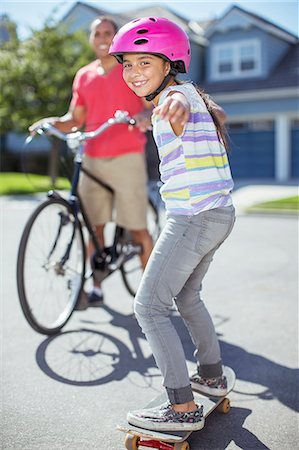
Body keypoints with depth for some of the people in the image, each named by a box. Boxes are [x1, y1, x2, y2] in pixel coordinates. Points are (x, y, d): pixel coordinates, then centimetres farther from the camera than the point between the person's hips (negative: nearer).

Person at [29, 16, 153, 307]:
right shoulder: (84, 76, 15)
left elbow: (154, 106, -3)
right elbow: (75, 120, 17)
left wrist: (145, 116, -26)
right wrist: (53, 122, -3)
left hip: (127, 157, -3)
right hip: (93, 160, 4)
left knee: (136, 228, -4)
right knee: (93, 226, 3)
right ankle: (95, 287, 15)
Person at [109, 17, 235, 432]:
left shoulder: (177, 91, -12)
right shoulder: (182, 94, 17)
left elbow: (180, 101, -40)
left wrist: (174, 107, -62)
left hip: (194, 218, -10)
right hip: (219, 214, 10)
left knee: (150, 307, -6)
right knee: (187, 296, 25)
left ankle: (183, 408, -3)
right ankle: (212, 376, 38)